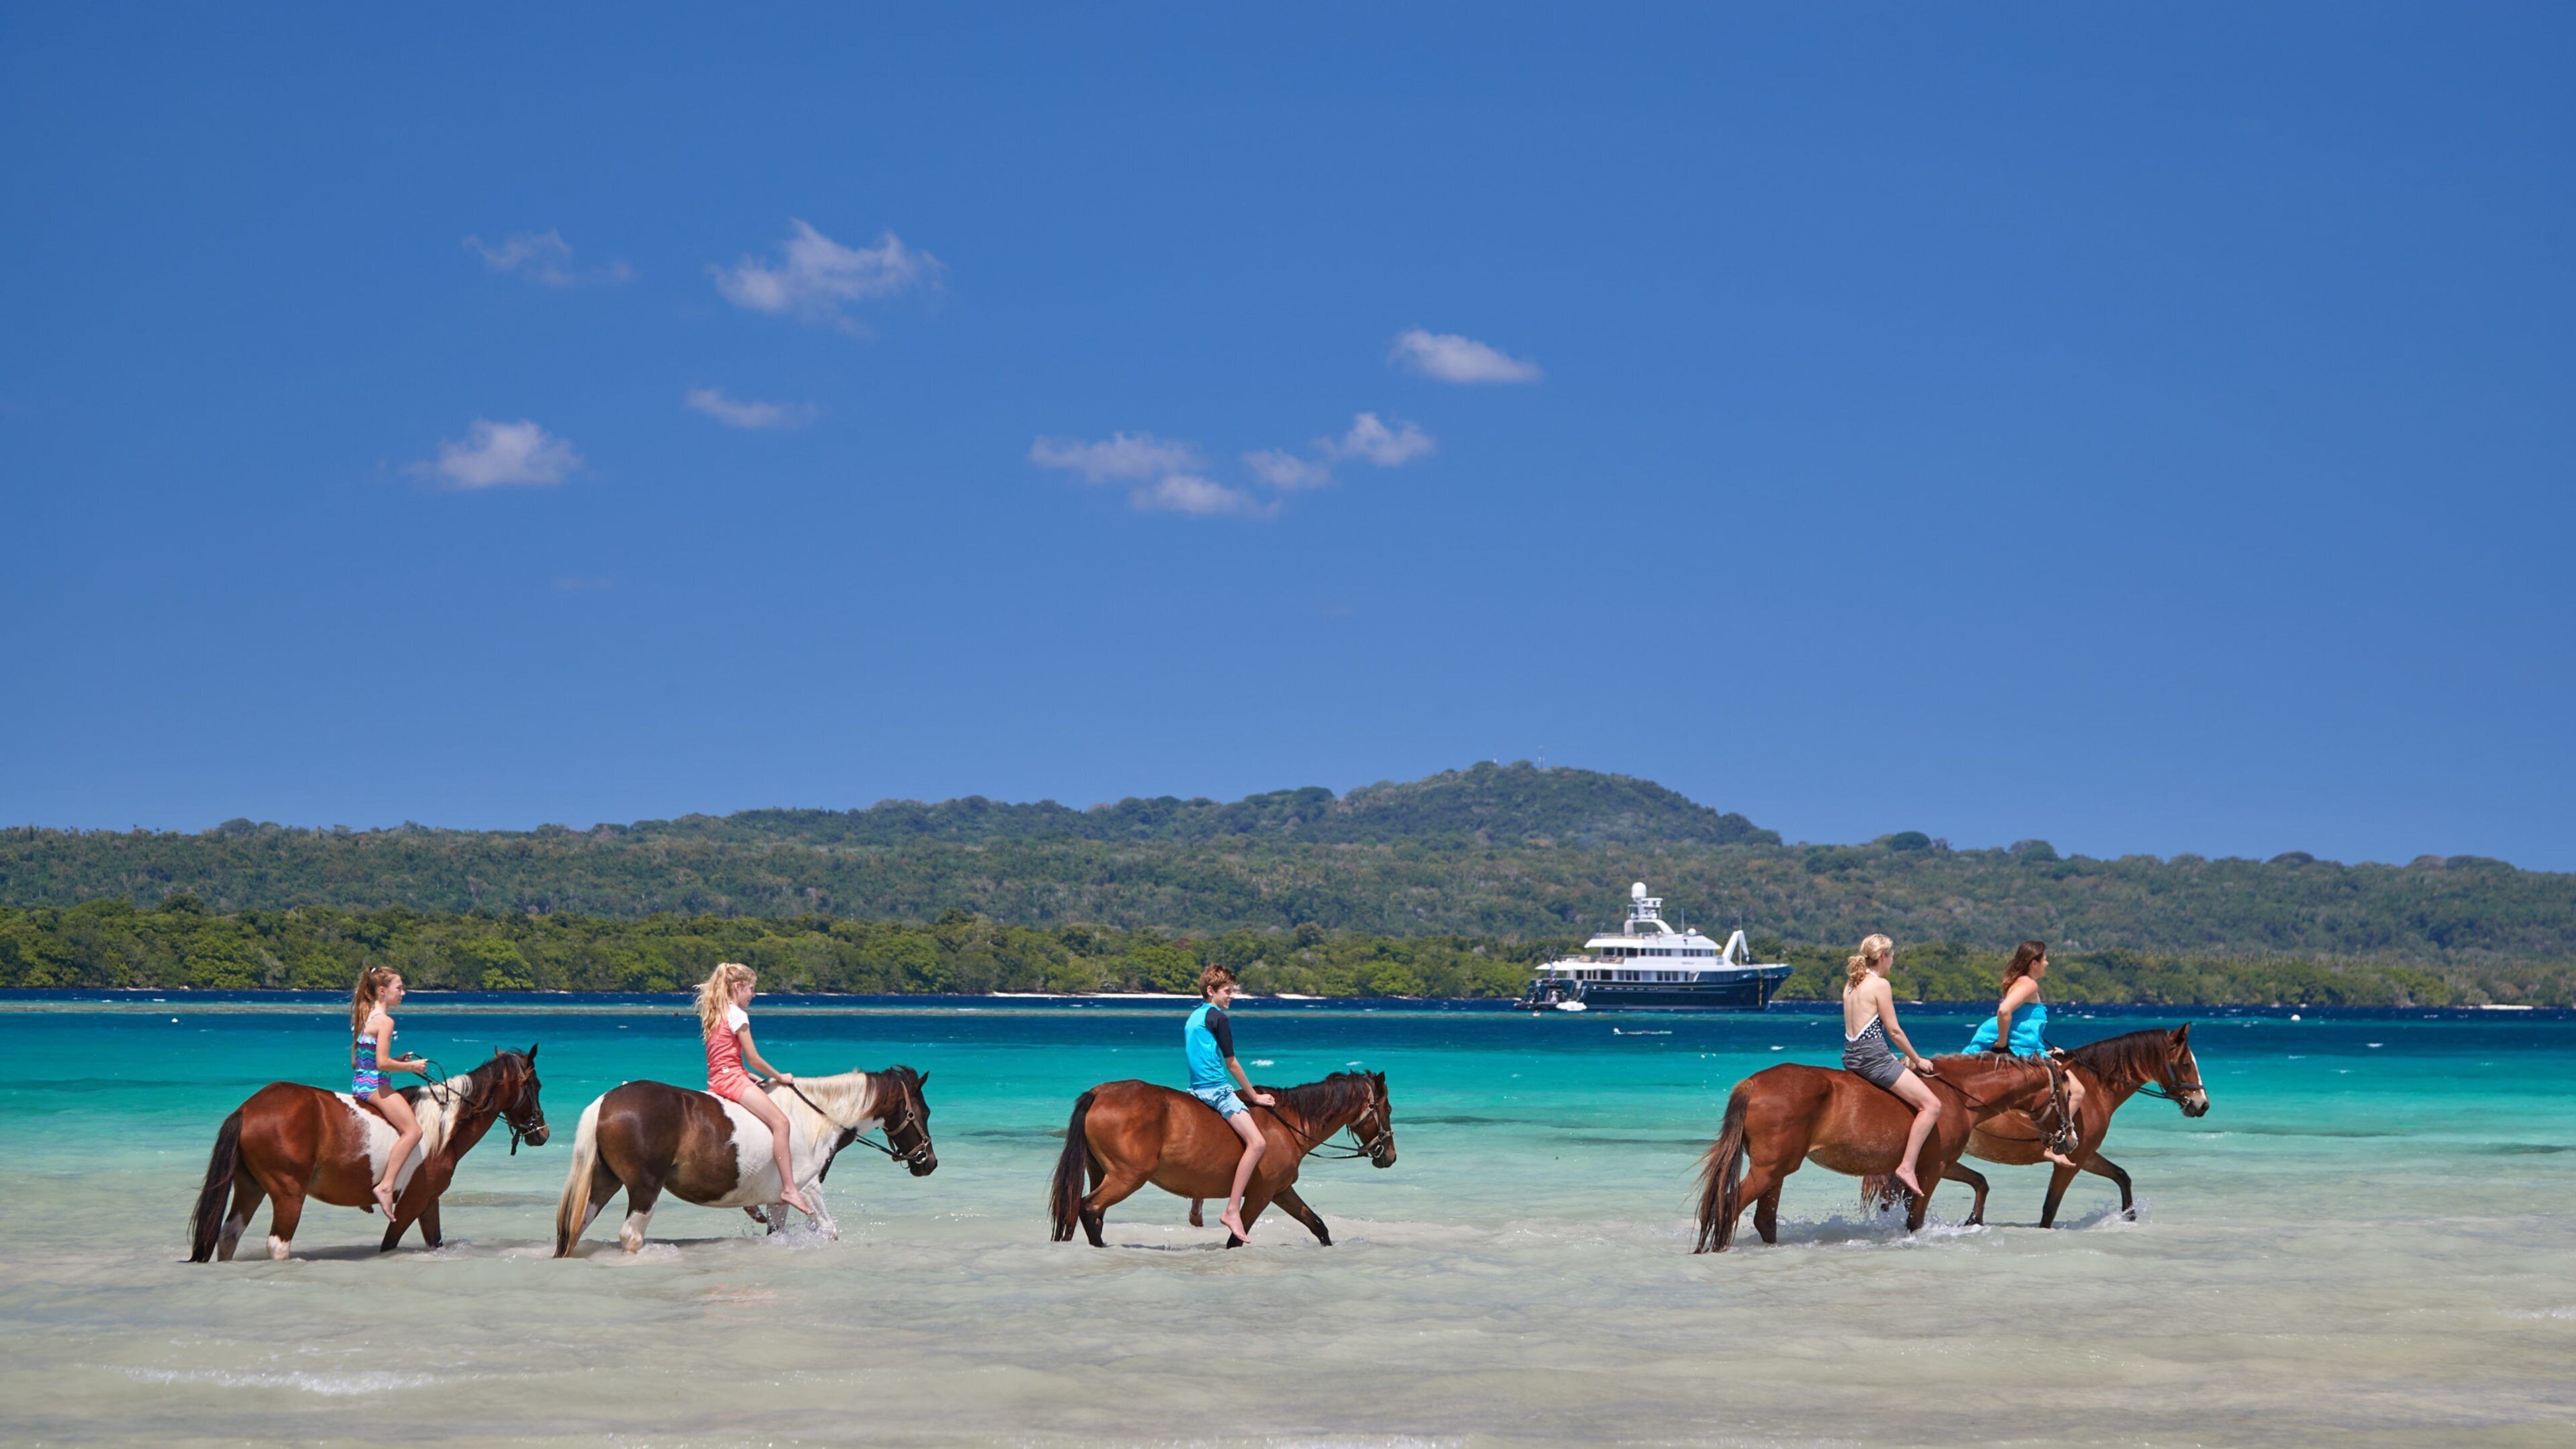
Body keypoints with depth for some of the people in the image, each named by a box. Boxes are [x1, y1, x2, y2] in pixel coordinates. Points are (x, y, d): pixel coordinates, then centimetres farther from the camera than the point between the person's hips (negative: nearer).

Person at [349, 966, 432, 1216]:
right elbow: (382, 1063, -21)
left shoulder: (363, 1017, 15)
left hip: (358, 1082, 10)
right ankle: (386, 1186, -25)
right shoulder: (385, 1021, -14)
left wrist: (398, 1060, 16)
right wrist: (411, 1066, -7)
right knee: (413, 1130, -15)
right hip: (374, 1084, -10)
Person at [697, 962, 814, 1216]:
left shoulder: (714, 1015, 18)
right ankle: (789, 1189, -30)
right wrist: (780, 1077, 4)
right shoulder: (737, 1014, -9)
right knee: (780, 1122, -19)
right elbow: (754, 1059, -9)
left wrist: (753, 1077, 19)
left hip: (716, 1079, 10)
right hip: (732, 1079, -10)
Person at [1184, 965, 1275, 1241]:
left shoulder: (1193, 1018, 17)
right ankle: (1232, 1210, -26)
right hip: (1217, 1089, -10)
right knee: (1256, 1143, -18)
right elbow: (1231, 1064, -7)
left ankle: (1197, 1201, 34)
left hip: (1197, 1090, 10)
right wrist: (1254, 1096, 4)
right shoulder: (1218, 1018, -9)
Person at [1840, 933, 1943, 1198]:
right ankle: (1907, 1166, -17)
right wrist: (1917, 1061, 3)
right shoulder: (1880, 985, -11)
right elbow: (1894, 1031, -10)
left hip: (1851, 1057, 10)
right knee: (1931, 1105, -9)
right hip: (1874, 1057, -10)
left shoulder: (1851, 984, 14)